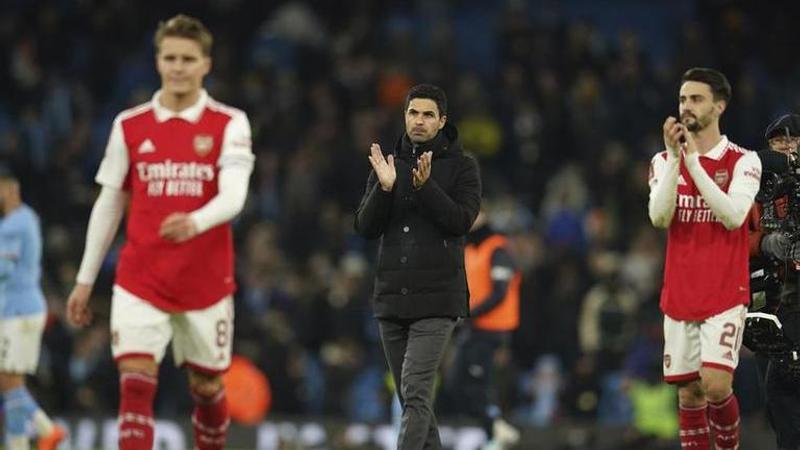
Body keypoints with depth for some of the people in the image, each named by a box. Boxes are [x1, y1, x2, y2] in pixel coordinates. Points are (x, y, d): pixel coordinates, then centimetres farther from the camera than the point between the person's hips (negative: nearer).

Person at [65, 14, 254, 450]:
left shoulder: (229, 124, -2)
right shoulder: (129, 126, 5)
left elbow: (233, 196, -16)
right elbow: (108, 205, 12)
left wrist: (194, 223, -37)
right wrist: (85, 280, 11)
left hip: (207, 282, -1)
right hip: (140, 281, 1)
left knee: (208, 389, 10)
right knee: (135, 384, -14)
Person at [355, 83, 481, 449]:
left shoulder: (461, 167, 2)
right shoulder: (387, 164, 13)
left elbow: (461, 221, -11)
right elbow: (366, 227, 4)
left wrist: (425, 186, -22)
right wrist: (384, 188, -12)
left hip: (436, 299, -5)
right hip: (391, 296, 5)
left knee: (415, 392, -16)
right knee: (411, 398, 10)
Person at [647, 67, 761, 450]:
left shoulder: (742, 161, -2)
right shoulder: (665, 161, 9)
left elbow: (734, 216, -18)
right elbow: (659, 217, -6)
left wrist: (694, 161, -19)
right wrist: (675, 157, -15)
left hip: (724, 295, -4)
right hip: (679, 297, 4)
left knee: (715, 384, -16)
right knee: (688, 390, 4)